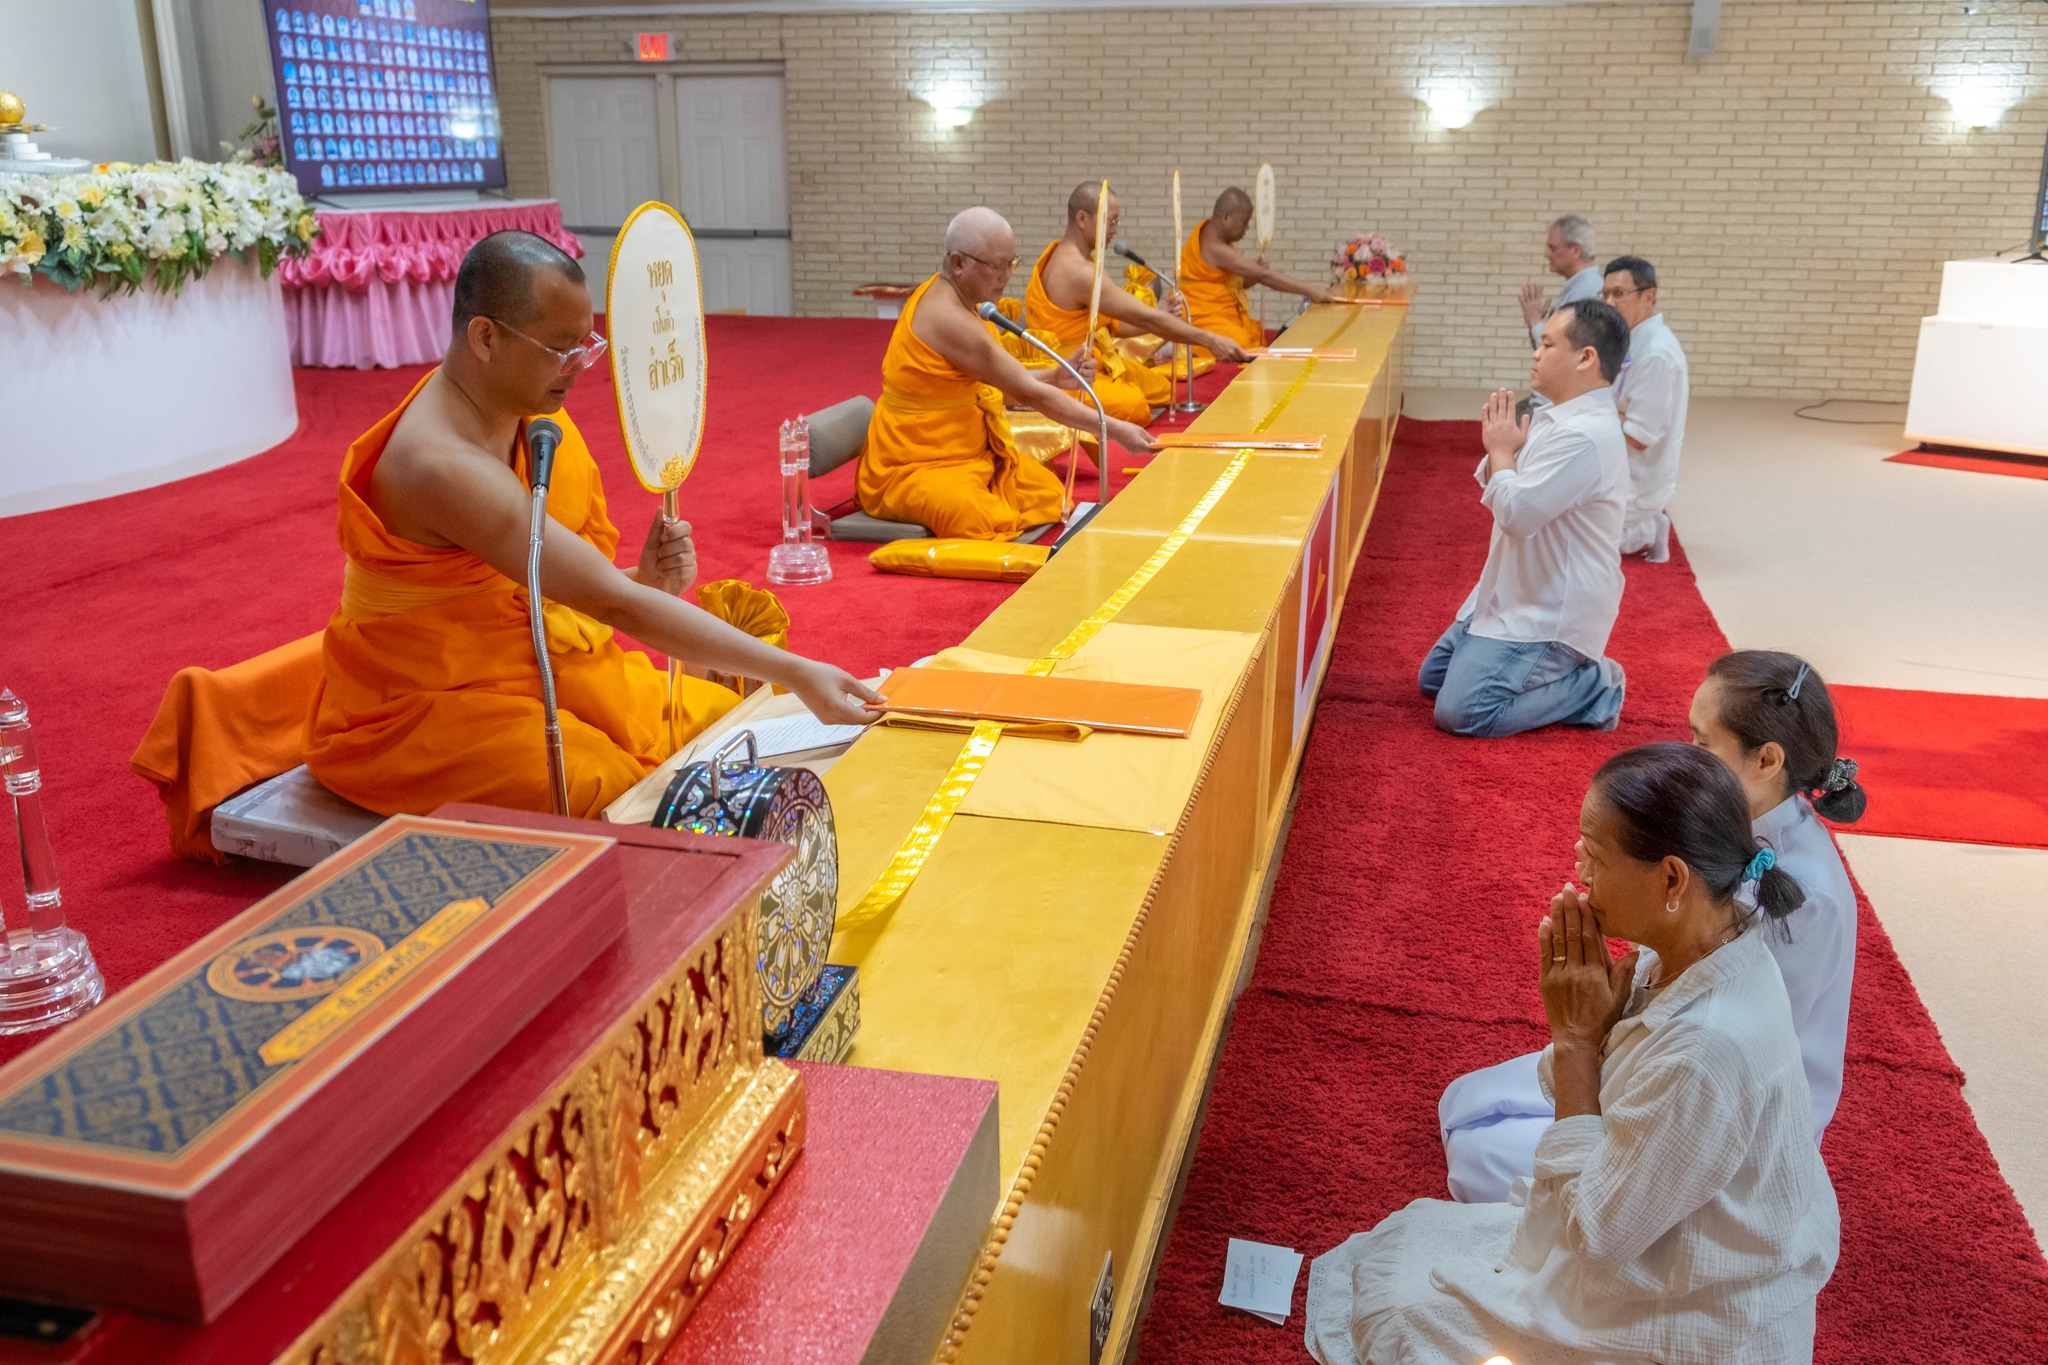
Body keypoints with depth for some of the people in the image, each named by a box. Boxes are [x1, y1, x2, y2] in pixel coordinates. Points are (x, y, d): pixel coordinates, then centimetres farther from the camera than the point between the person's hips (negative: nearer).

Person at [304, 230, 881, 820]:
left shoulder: (517, 412, 2)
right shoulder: (445, 465, -28)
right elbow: (615, 603, -31)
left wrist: (643, 577, -15)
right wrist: (794, 673, -31)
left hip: (538, 670, 9)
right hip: (423, 712, -8)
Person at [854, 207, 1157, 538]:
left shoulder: (945, 297, 7)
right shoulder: (949, 318, -23)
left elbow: (1006, 385, 11)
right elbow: (1030, 393, -22)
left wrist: (1058, 374, -4)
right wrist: (1115, 429, -19)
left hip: (967, 455, 10)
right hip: (912, 468, -10)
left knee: (1050, 493, 0)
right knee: (979, 520, -33)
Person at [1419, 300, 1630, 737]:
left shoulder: (1585, 435, -26)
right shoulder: (1560, 418, 7)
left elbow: (1516, 513, -29)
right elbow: (1496, 491, 15)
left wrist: (1501, 449, -12)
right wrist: (1501, 447, -5)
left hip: (1551, 615, -10)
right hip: (1517, 597, 11)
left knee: (1461, 713, -18)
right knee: (1433, 678, 18)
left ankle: (1592, 687, -3)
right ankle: (1559, 672, 16)